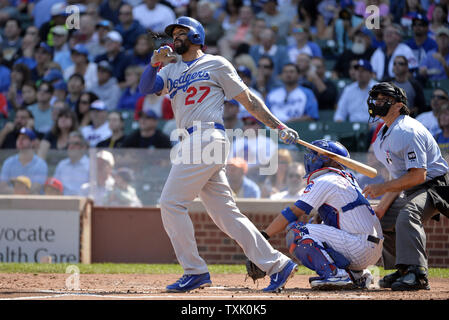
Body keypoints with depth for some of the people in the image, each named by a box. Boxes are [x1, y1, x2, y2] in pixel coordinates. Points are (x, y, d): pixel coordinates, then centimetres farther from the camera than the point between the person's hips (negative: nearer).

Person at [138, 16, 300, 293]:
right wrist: (155, 63, -7)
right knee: (226, 214, 3)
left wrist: (279, 127, 2)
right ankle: (277, 265, 3)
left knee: (172, 203, -11)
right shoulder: (171, 70, 25)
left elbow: (248, 99, 6)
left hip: (208, 136, -7)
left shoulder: (216, 64, 6)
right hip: (193, 143, 7)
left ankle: (195, 271, -8)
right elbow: (146, 88, 10)